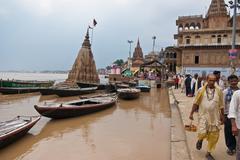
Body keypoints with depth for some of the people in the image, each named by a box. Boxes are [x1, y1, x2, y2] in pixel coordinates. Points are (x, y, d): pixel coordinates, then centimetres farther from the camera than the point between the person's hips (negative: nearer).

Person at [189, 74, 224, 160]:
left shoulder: (219, 91, 0)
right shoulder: (201, 90, -5)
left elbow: (221, 105, 7)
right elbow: (196, 103, 1)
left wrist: (222, 117, 10)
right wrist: (191, 113, 0)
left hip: (215, 117, 2)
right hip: (203, 115, -2)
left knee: (214, 136, 6)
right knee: (202, 133, -8)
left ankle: (208, 153, 27)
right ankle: (200, 140, 31)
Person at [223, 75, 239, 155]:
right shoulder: (226, 91, -7)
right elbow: (223, 104, -5)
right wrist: (223, 115, -5)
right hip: (228, 114, -2)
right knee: (228, 132, 10)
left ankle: (234, 146, 33)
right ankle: (230, 147, 30)